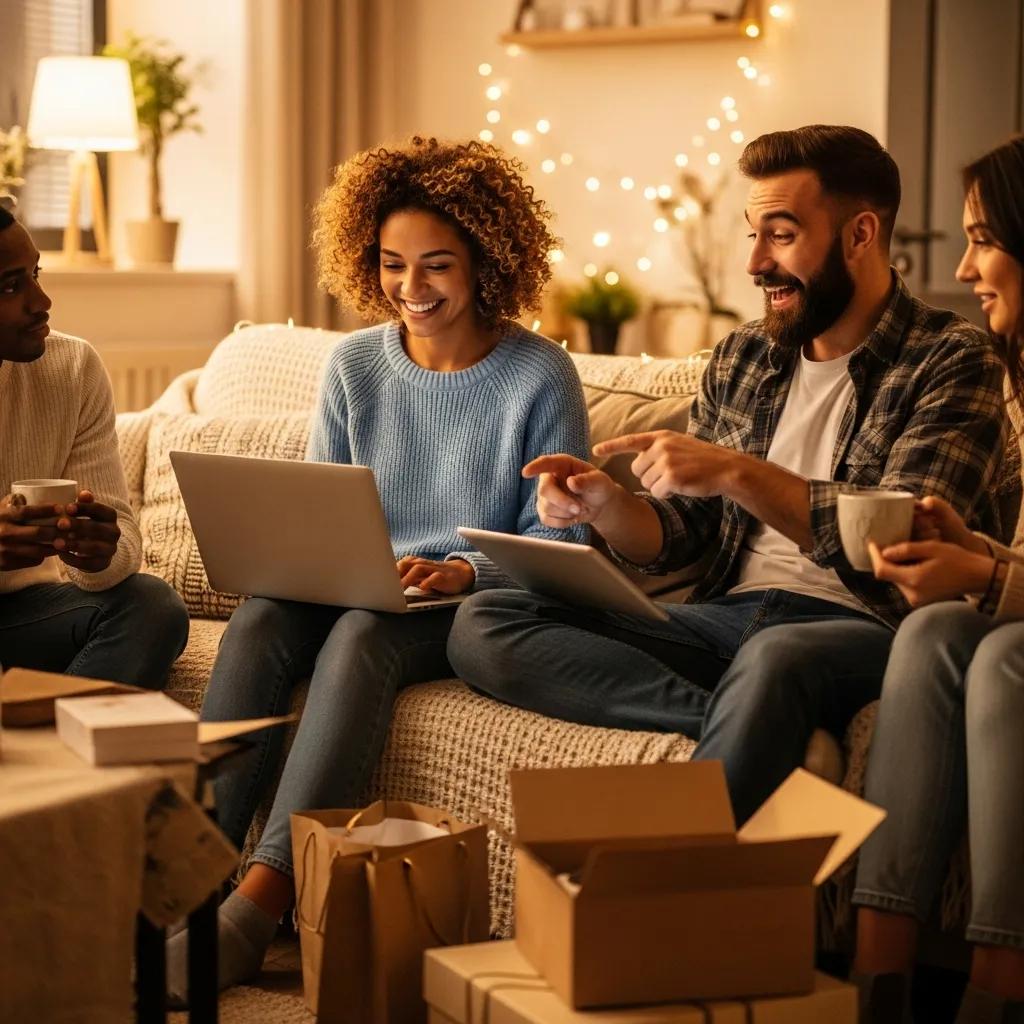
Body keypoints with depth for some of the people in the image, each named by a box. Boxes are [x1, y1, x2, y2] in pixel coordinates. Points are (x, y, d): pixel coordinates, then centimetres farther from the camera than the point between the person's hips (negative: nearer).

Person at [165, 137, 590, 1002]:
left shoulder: (540, 375, -5)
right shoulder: (355, 364, 9)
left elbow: (554, 544, -6)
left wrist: (462, 572, -23)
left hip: (474, 607, -4)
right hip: (357, 591, 4)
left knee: (359, 639, -35)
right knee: (258, 624, -28)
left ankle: (261, 900, -41)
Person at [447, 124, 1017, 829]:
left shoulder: (952, 361, 1)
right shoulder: (741, 360, 19)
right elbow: (677, 534, 18)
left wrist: (740, 474, -20)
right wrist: (603, 505, -4)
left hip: (857, 626, -7)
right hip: (726, 614, 7)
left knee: (774, 657, -43)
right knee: (483, 624, -14)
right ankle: (764, 725, -27)